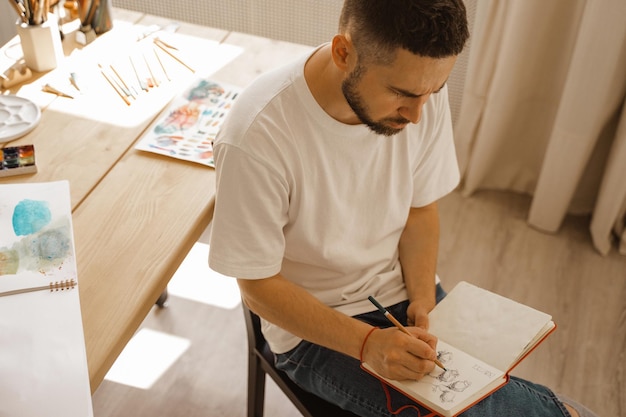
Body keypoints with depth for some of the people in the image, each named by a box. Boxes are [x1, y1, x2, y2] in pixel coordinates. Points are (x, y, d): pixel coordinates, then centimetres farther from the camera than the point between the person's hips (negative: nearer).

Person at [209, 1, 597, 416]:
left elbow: (421, 210, 1)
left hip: (403, 288, 5)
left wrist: (422, 304, -13)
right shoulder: (256, 137, -29)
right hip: (314, 325, -4)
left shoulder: (420, 89, -13)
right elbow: (259, 286, -18)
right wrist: (367, 343, -28)